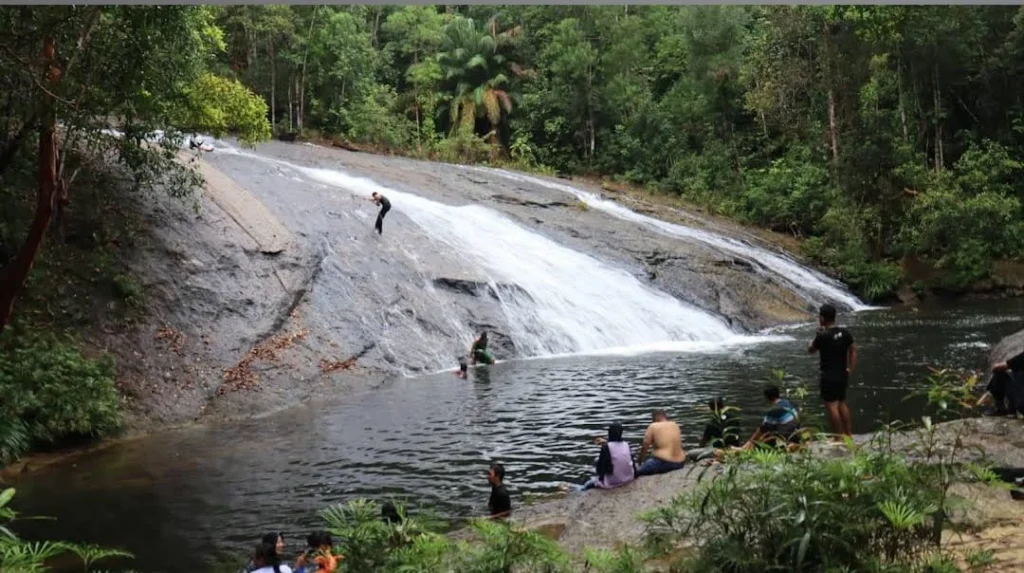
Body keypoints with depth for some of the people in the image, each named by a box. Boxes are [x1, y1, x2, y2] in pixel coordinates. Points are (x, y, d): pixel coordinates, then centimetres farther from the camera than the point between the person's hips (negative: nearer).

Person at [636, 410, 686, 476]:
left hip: (663, 463, -7)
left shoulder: (653, 426, -3)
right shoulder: (675, 425, 13)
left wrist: (640, 461, 16)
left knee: (636, 472, 1)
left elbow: (644, 447, 0)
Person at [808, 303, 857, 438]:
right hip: (842, 374, 7)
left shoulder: (823, 336, -18)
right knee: (842, 403, 18)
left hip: (829, 376, -7)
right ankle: (849, 434, 23)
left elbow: (810, 350, -2)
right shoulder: (845, 333, 2)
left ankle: (839, 437, 1)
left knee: (832, 405, -1)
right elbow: (853, 351, 6)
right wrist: (850, 369, 11)